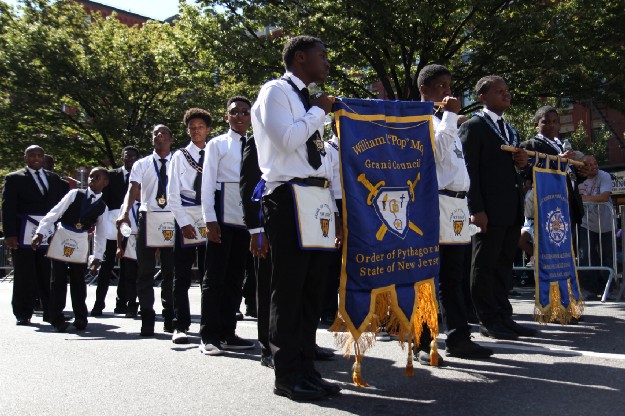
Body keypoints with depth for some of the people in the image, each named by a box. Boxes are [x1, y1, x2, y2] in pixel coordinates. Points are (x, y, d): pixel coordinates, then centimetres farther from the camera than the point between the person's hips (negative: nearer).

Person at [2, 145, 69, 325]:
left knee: (49, 275, 6)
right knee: (24, 276, 3)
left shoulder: (54, 179, 14)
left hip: (49, 234, 3)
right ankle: (23, 314, 12)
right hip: (24, 234, -3)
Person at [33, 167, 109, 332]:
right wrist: (40, 232, -13)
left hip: (81, 243, 1)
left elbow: (100, 234, 7)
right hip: (62, 237, -1)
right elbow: (55, 212, -6)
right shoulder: (75, 194, -3)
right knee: (58, 280, 1)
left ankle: (80, 318, 14)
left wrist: (97, 256, 4)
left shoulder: (102, 207, 3)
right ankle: (56, 318, 7)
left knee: (78, 281, 4)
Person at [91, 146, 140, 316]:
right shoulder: (111, 175, 8)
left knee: (127, 267, 5)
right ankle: (99, 303, 3)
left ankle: (122, 303, 11)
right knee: (106, 264, 0)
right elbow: (104, 199, 6)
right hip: (112, 225, 0)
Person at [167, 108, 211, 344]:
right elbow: (172, 194, 0)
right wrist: (184, 223, -9)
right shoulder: (180, 156, 4)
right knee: (182, 277, 2)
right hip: (186, 220, -1)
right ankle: (180, 326, 7)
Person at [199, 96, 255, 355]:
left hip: (246, 220, 4)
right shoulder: (217, 144, 3)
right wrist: (210, 220, -10)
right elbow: (207, 184, -1)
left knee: (235, 278, 9)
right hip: (222, 218, -4)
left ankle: (227, 333, 18)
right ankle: (209, 336, 6)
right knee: (214, 278, -1)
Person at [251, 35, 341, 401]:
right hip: (289, 199, -8)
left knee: (312, 289, 8)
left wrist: (335, 210, 17)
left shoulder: (310, 102, 23)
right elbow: (287, 139, -19)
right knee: (289, 288, -5)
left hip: (318, 202, 8)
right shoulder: (276, 91, -1)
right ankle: (288, 375, 3)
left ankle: (306, 368, 16)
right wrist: (320, 111, -4)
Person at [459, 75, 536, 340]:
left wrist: (522, 162, 4)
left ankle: (503, 317, 20)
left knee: (503, 266, 12)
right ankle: (489, 321, 6)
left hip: (512, 209, 8)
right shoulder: (473, 127, -4)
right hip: (489, 209, -8)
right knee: (485, 265, 0)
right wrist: (476, 209, -18)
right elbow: (469, 170, -11)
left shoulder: (510, 129, 21)